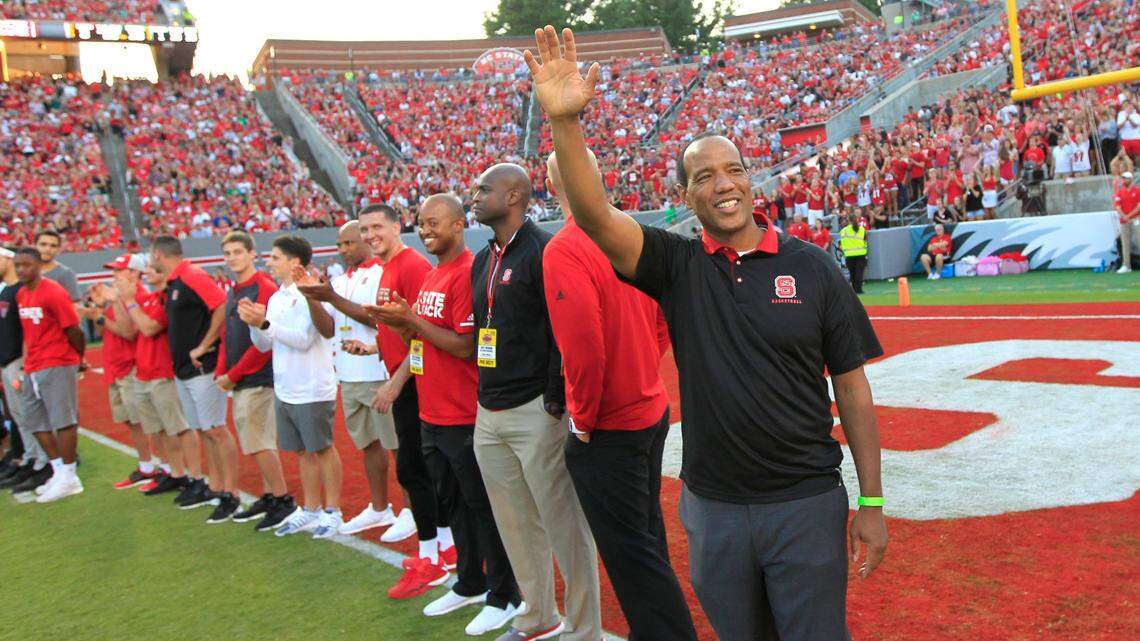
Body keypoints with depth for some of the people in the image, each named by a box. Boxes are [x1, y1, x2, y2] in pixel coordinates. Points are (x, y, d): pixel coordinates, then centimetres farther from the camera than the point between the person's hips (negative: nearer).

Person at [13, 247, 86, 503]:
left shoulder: (54, 293, -13)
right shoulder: (21, 295, 12)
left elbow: (73, 330, -10)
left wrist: (80, 359, 1)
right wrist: (27, 362, 16)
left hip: (57, 367, -9)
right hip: (33, 369, 9)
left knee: (63, 421, -5)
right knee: (36, 422, 13)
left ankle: (69, 478, 2)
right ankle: (59, 472, 24)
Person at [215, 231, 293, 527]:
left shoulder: (264, 288, -12)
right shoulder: (231, 293, 15)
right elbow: (226, 336, 18)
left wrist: (233, 374, -13)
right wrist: (222, 372, 3)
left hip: (258, 379, -8)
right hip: (239, 382, 8)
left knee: (257, 442, -7)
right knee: (260, 443, 14)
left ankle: (283, 500, 2)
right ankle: (269, 496, 23)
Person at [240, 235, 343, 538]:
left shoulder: (308, 294, -13)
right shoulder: (275, 299, 11)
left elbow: (304, 339, -21)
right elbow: (264, 345, 13)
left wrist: (264, 323, -22)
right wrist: (253, 323, -5)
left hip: (313, 390, -7)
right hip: (285, 390, 8)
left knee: (323, 449, 3)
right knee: (303, 451, 15)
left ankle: (332, 511, 14)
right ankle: (310, 510, 25)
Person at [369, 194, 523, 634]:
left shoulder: (468, 273, -16)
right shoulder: (431, 276, 13)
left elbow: (465, 347, -21)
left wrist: (411, 319, -16)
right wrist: (399, 323, 1)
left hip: (464, 418, -9)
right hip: (432, 415, 9)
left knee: (482, 506, 2)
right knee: (453, 503, 19)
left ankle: (504, 598, 16)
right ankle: (470, 585, 34)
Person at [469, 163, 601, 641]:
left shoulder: (544, 252, -11)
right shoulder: (482, 260, 15)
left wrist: (554, 401, -17)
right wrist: (485, 393, 18)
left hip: (535, 411, -9)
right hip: (488, 414, 9)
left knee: (564, 525, 0)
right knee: (516, 526, 17)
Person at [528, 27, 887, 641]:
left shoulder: (813, 268, -3)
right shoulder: (677, 266, -2)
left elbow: (852, 389, -1)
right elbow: (594, 216, -18)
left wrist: (872, 504, -3)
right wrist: (564, 120, -33)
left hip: (807, 504, -1)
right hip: (712, 508, 2)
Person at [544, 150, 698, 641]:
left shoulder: (564, 250, -19)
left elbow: (584, 348, -25)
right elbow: (662, 322, 10)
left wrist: (584, 419, -12)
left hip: (609, 431, -8)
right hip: (652, 412, 8)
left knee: (632, 554, 4)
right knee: (647, 538, 22)